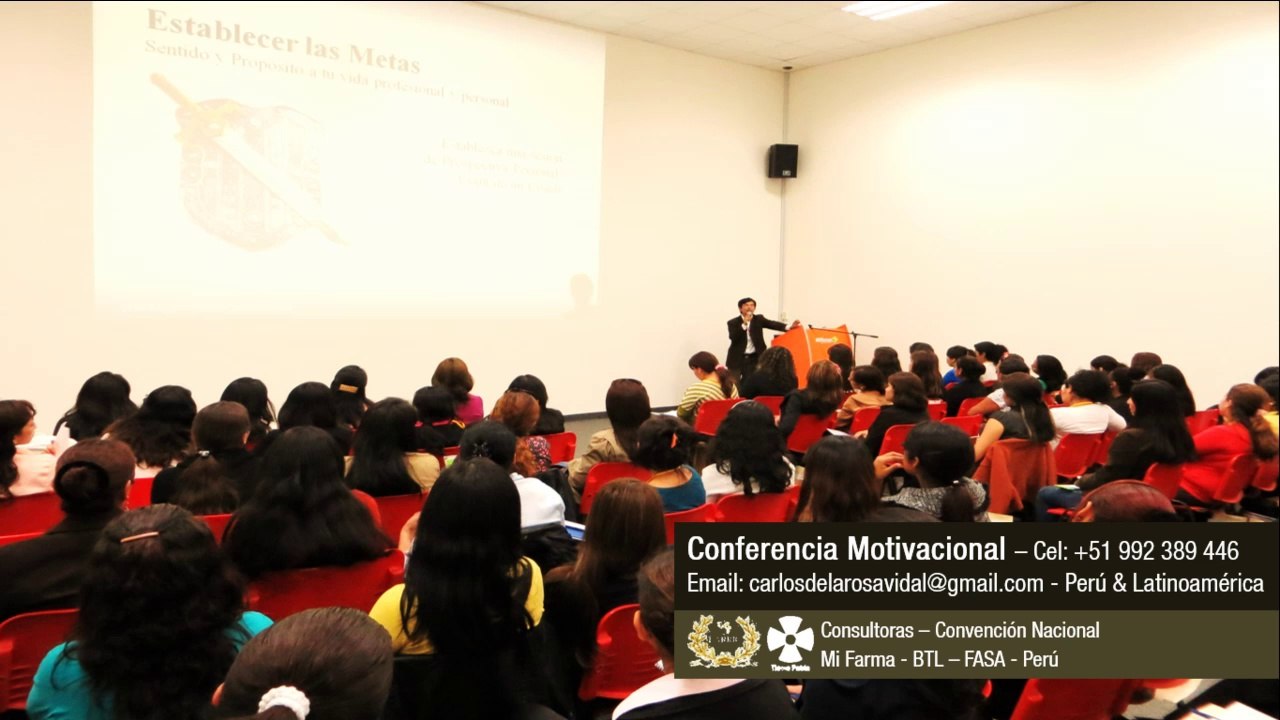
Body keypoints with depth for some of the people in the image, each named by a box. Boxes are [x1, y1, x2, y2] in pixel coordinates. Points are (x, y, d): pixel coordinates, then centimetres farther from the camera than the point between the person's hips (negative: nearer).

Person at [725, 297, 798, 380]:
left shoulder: (759, 319, 4)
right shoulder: (733, 322, -1)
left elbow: (772, 324, -11)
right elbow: (733, 338, -16)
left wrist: (789, 326, -29)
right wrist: (744, 324, -24)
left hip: (754, 358, 1)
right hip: (737, 359, 0)